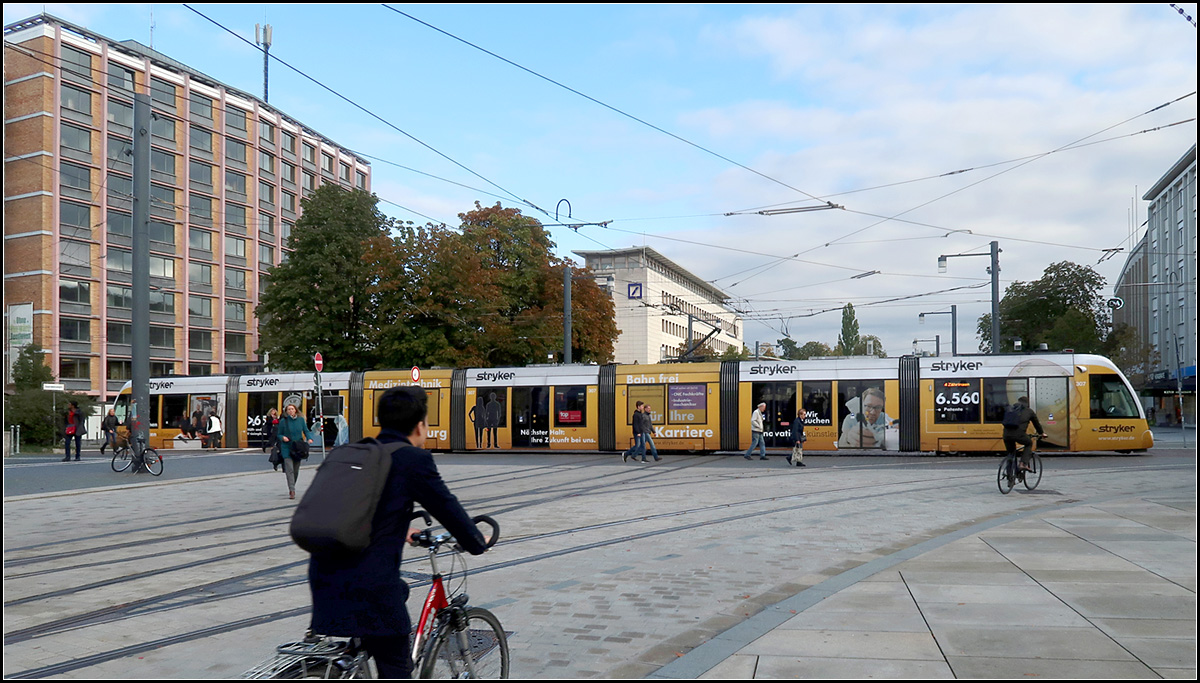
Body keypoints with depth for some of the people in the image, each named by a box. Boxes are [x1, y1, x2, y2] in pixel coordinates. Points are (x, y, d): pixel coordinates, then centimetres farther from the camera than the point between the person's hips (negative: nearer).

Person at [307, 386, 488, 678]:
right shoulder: (414, 459, -6)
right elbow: (447, 508, 0)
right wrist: (478, 543, 18)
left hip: (324, 575, 7)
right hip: (368, 585, -6)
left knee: (399, 590, 31)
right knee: (396, 670, 7)